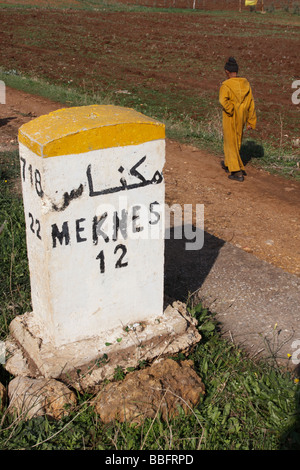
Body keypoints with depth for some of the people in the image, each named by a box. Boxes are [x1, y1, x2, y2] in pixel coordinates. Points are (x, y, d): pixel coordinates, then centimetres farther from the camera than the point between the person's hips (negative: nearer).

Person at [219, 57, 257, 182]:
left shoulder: (226, 85, -14)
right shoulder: (246, 84, 2)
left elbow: (223, 101, -31)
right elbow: (251, 104, 4)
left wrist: (231, 111, -14)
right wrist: (251, 122, 9)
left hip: (230, 120, -6)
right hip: (242, 119, 6)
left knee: (231, 144, 3)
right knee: (237, 142, 21)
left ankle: (237, 172, -1)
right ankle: (228, 164, 39)